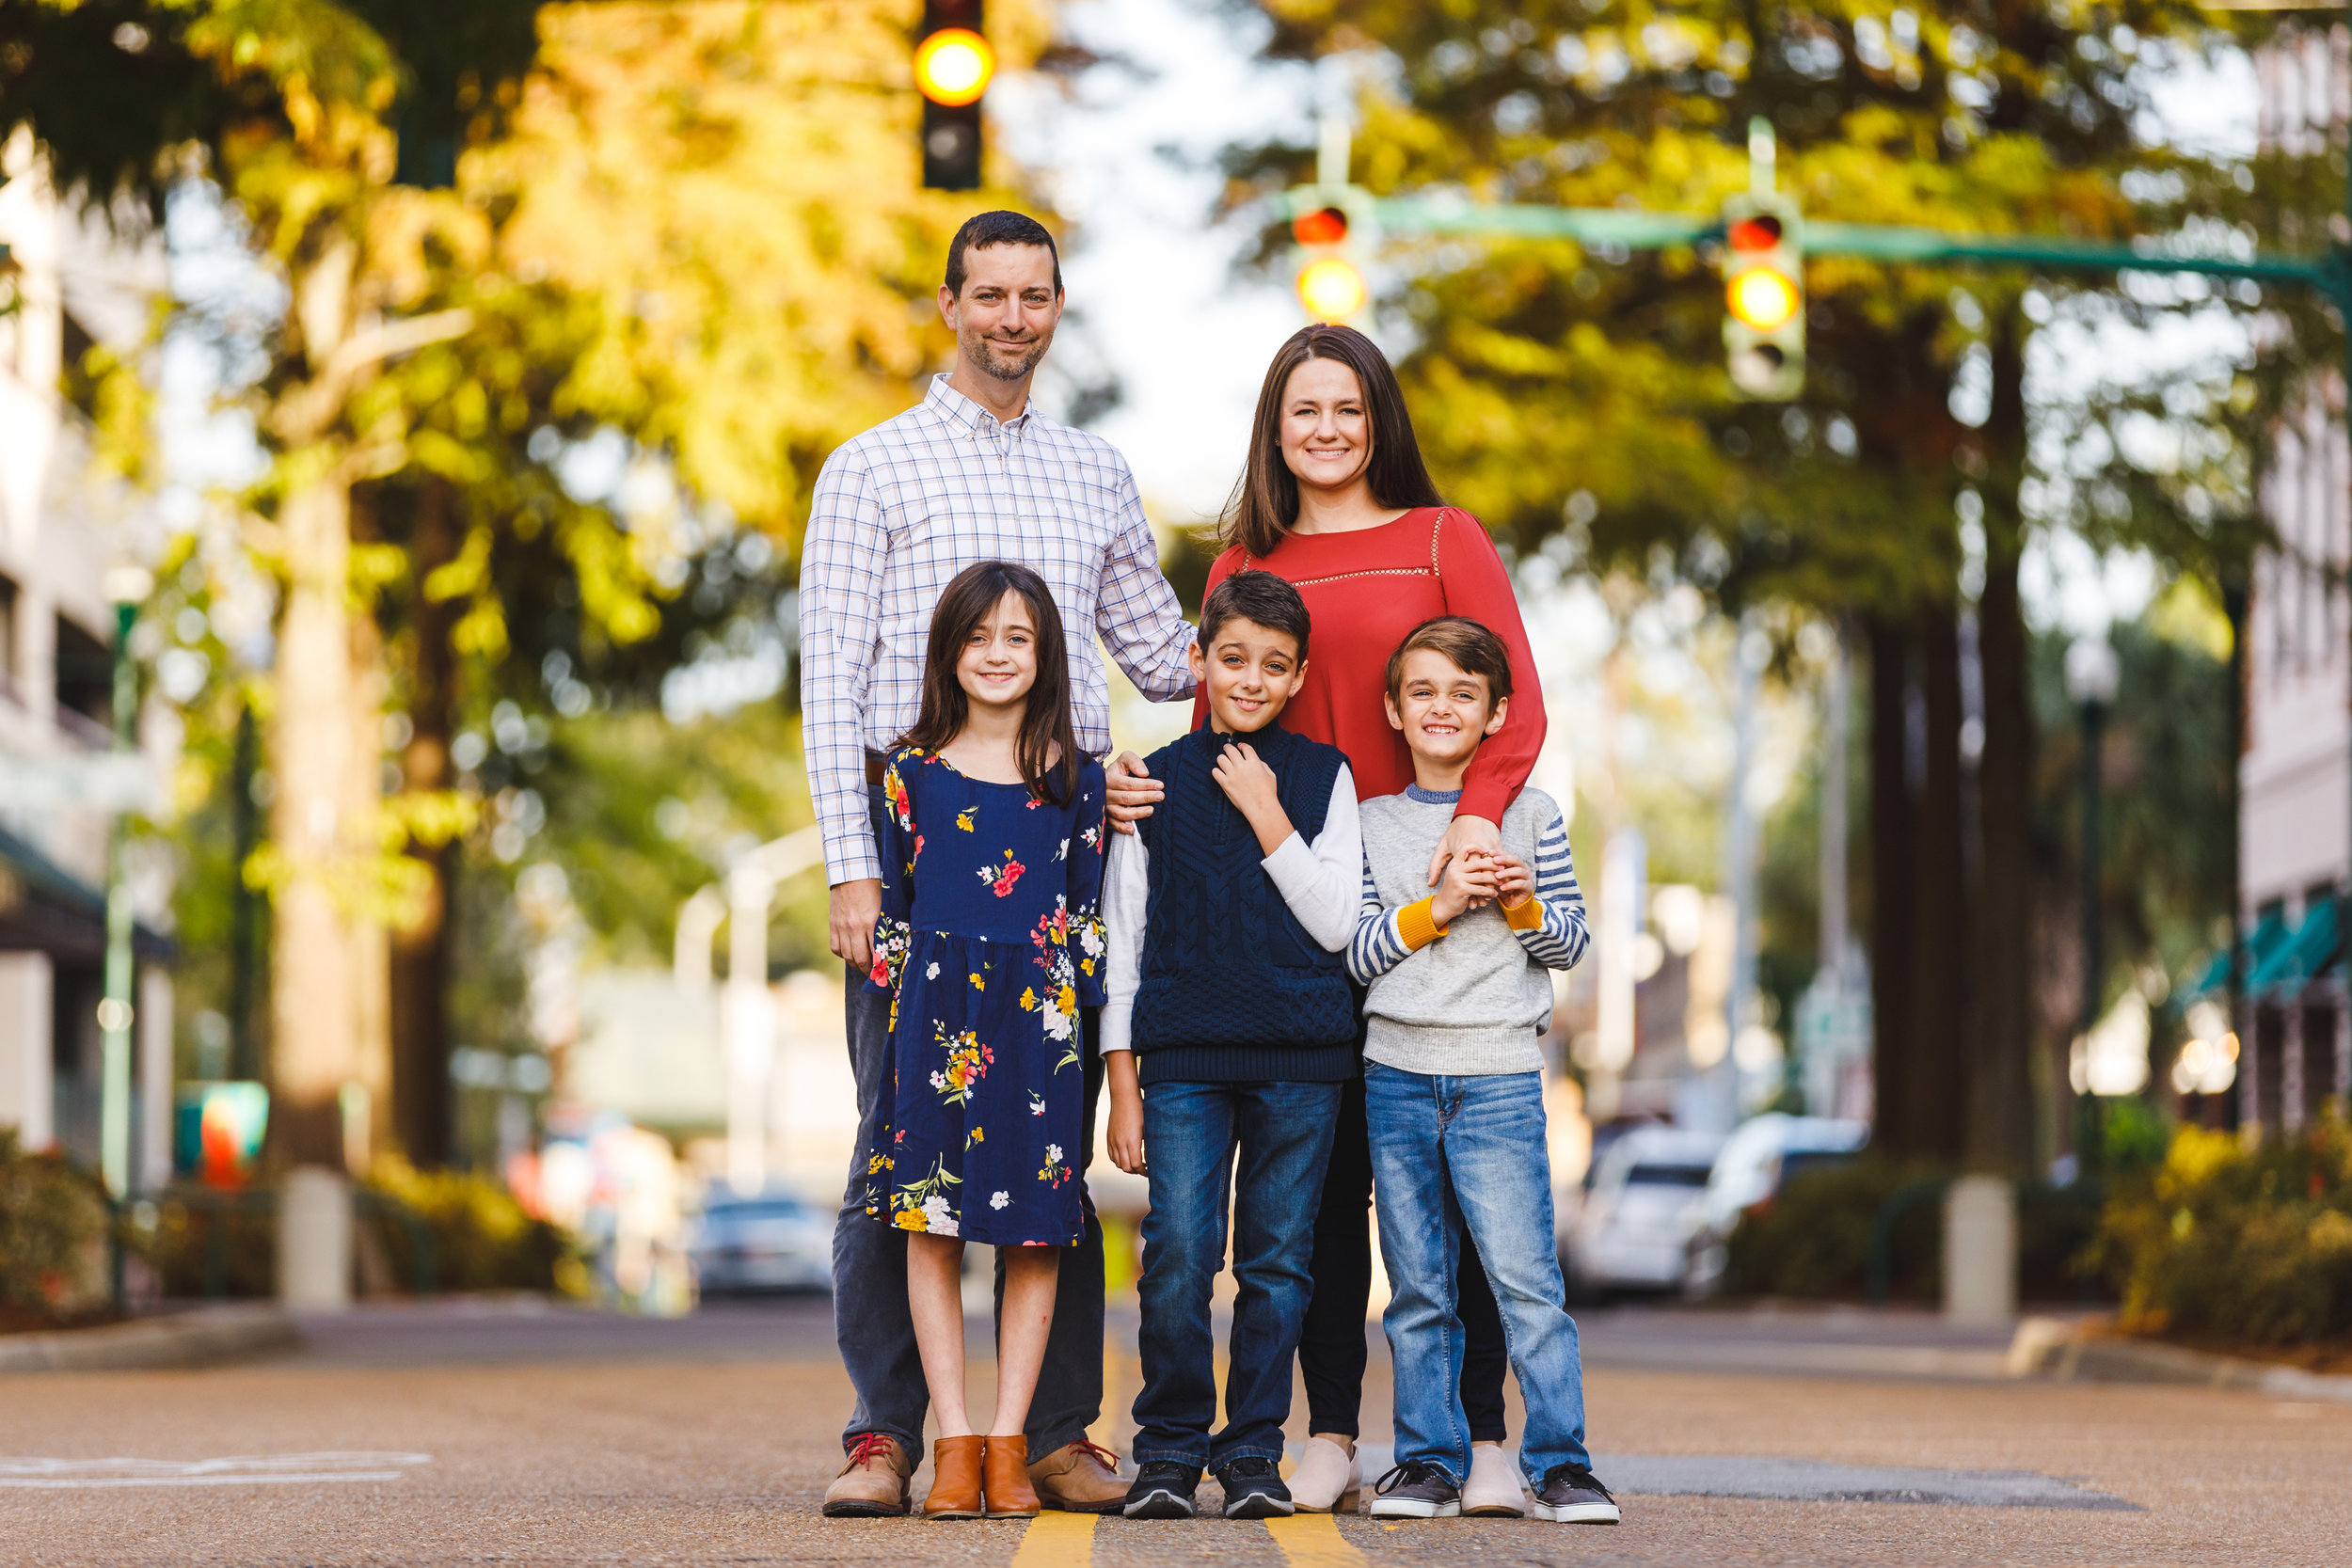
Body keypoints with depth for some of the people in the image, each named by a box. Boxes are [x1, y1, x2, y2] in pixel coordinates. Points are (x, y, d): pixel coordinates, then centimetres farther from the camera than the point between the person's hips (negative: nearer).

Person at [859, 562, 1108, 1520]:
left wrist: (1086, 1021, 3)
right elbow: (892, 907, 8)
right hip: (938, 1010, 0)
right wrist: (897, 1018, 3)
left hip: (1039, 1014, 0)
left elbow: (1086, 912, 8)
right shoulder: (913, 774, 5)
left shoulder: (1076, 781, 6)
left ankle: (1009, 1442, 5)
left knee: (1036, 1230, 0)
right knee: (931, 1224, -1)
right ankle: (954, 1442, 3)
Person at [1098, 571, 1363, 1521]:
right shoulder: (1156, 782, 7)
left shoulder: (1323, 776, 7)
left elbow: (1335, 923, -1)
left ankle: (1253, 1451, 12)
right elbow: (1121, 939, 8)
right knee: (1177, 1256, -9)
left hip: (1300, 1058, 0)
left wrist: (1268, 818, -8)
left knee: (1277, 1259, 2)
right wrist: (1123, 1083, 4)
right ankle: (1170, 1450, 3)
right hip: (1183, 1054, 0)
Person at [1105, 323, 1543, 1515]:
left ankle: (1481, 1439, -1)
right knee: (1322, 1170, 2)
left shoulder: (1441, 541, 5)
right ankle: (1330, 1438, 7)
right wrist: (1142, 781, -5)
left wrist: (1477, 814, -21)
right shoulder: (1243, 567, 14)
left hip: (1425, 892, -2)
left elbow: (1516, 702, -3)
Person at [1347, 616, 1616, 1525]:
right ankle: (1430, 1461, 11)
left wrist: (1526, 905, -9)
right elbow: (1353, 953, 1)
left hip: (1499, 1079, -2)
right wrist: (1436, 907, -10)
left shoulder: (1531, 815, 8)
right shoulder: (1373, 824, 9)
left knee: (1525, 1276, -10)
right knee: (1416, 1288, 4)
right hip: (1396, 1074, 2)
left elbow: (1570, 946, 10)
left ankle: (1559, 1461, -6)